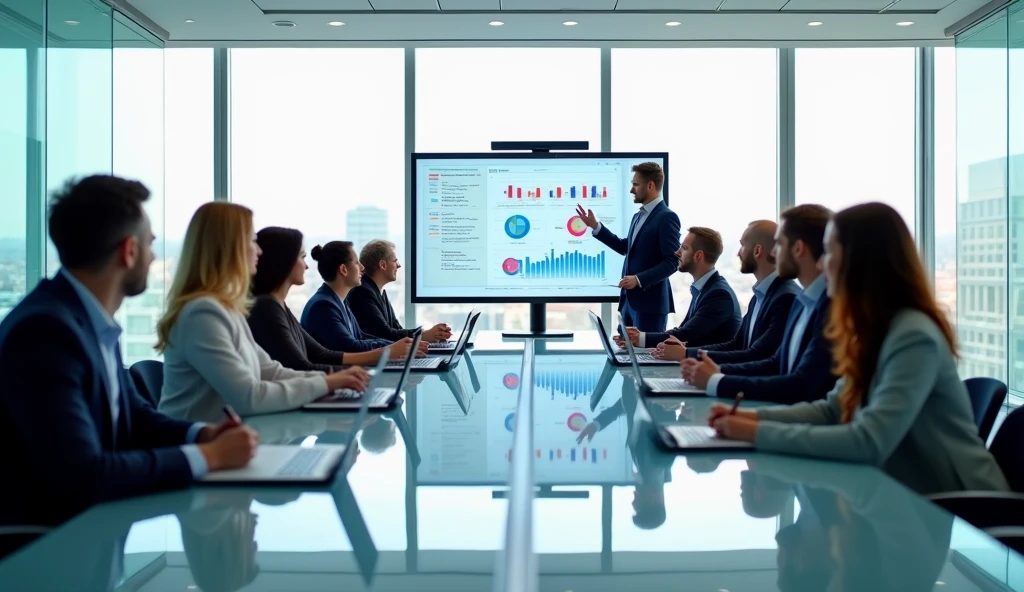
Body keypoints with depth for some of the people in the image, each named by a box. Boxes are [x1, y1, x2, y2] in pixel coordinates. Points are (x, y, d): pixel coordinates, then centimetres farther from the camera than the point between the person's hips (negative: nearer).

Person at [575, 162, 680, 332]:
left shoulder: (666, 217, -12)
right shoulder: (639, 216, 17)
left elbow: (672, 262, -17)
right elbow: (625, 248, 24)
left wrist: (639, 279, -23)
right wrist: (595, 226, 18)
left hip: (650, 301, -9)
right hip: (630, 300, 9)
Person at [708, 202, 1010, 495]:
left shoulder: (914, 337, -23)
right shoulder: (873, 331, 4)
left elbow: (869, 443, -31)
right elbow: (833, 409, 10)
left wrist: (760, 434, -26)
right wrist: (754, 417, -4)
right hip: (911, 492, 7)